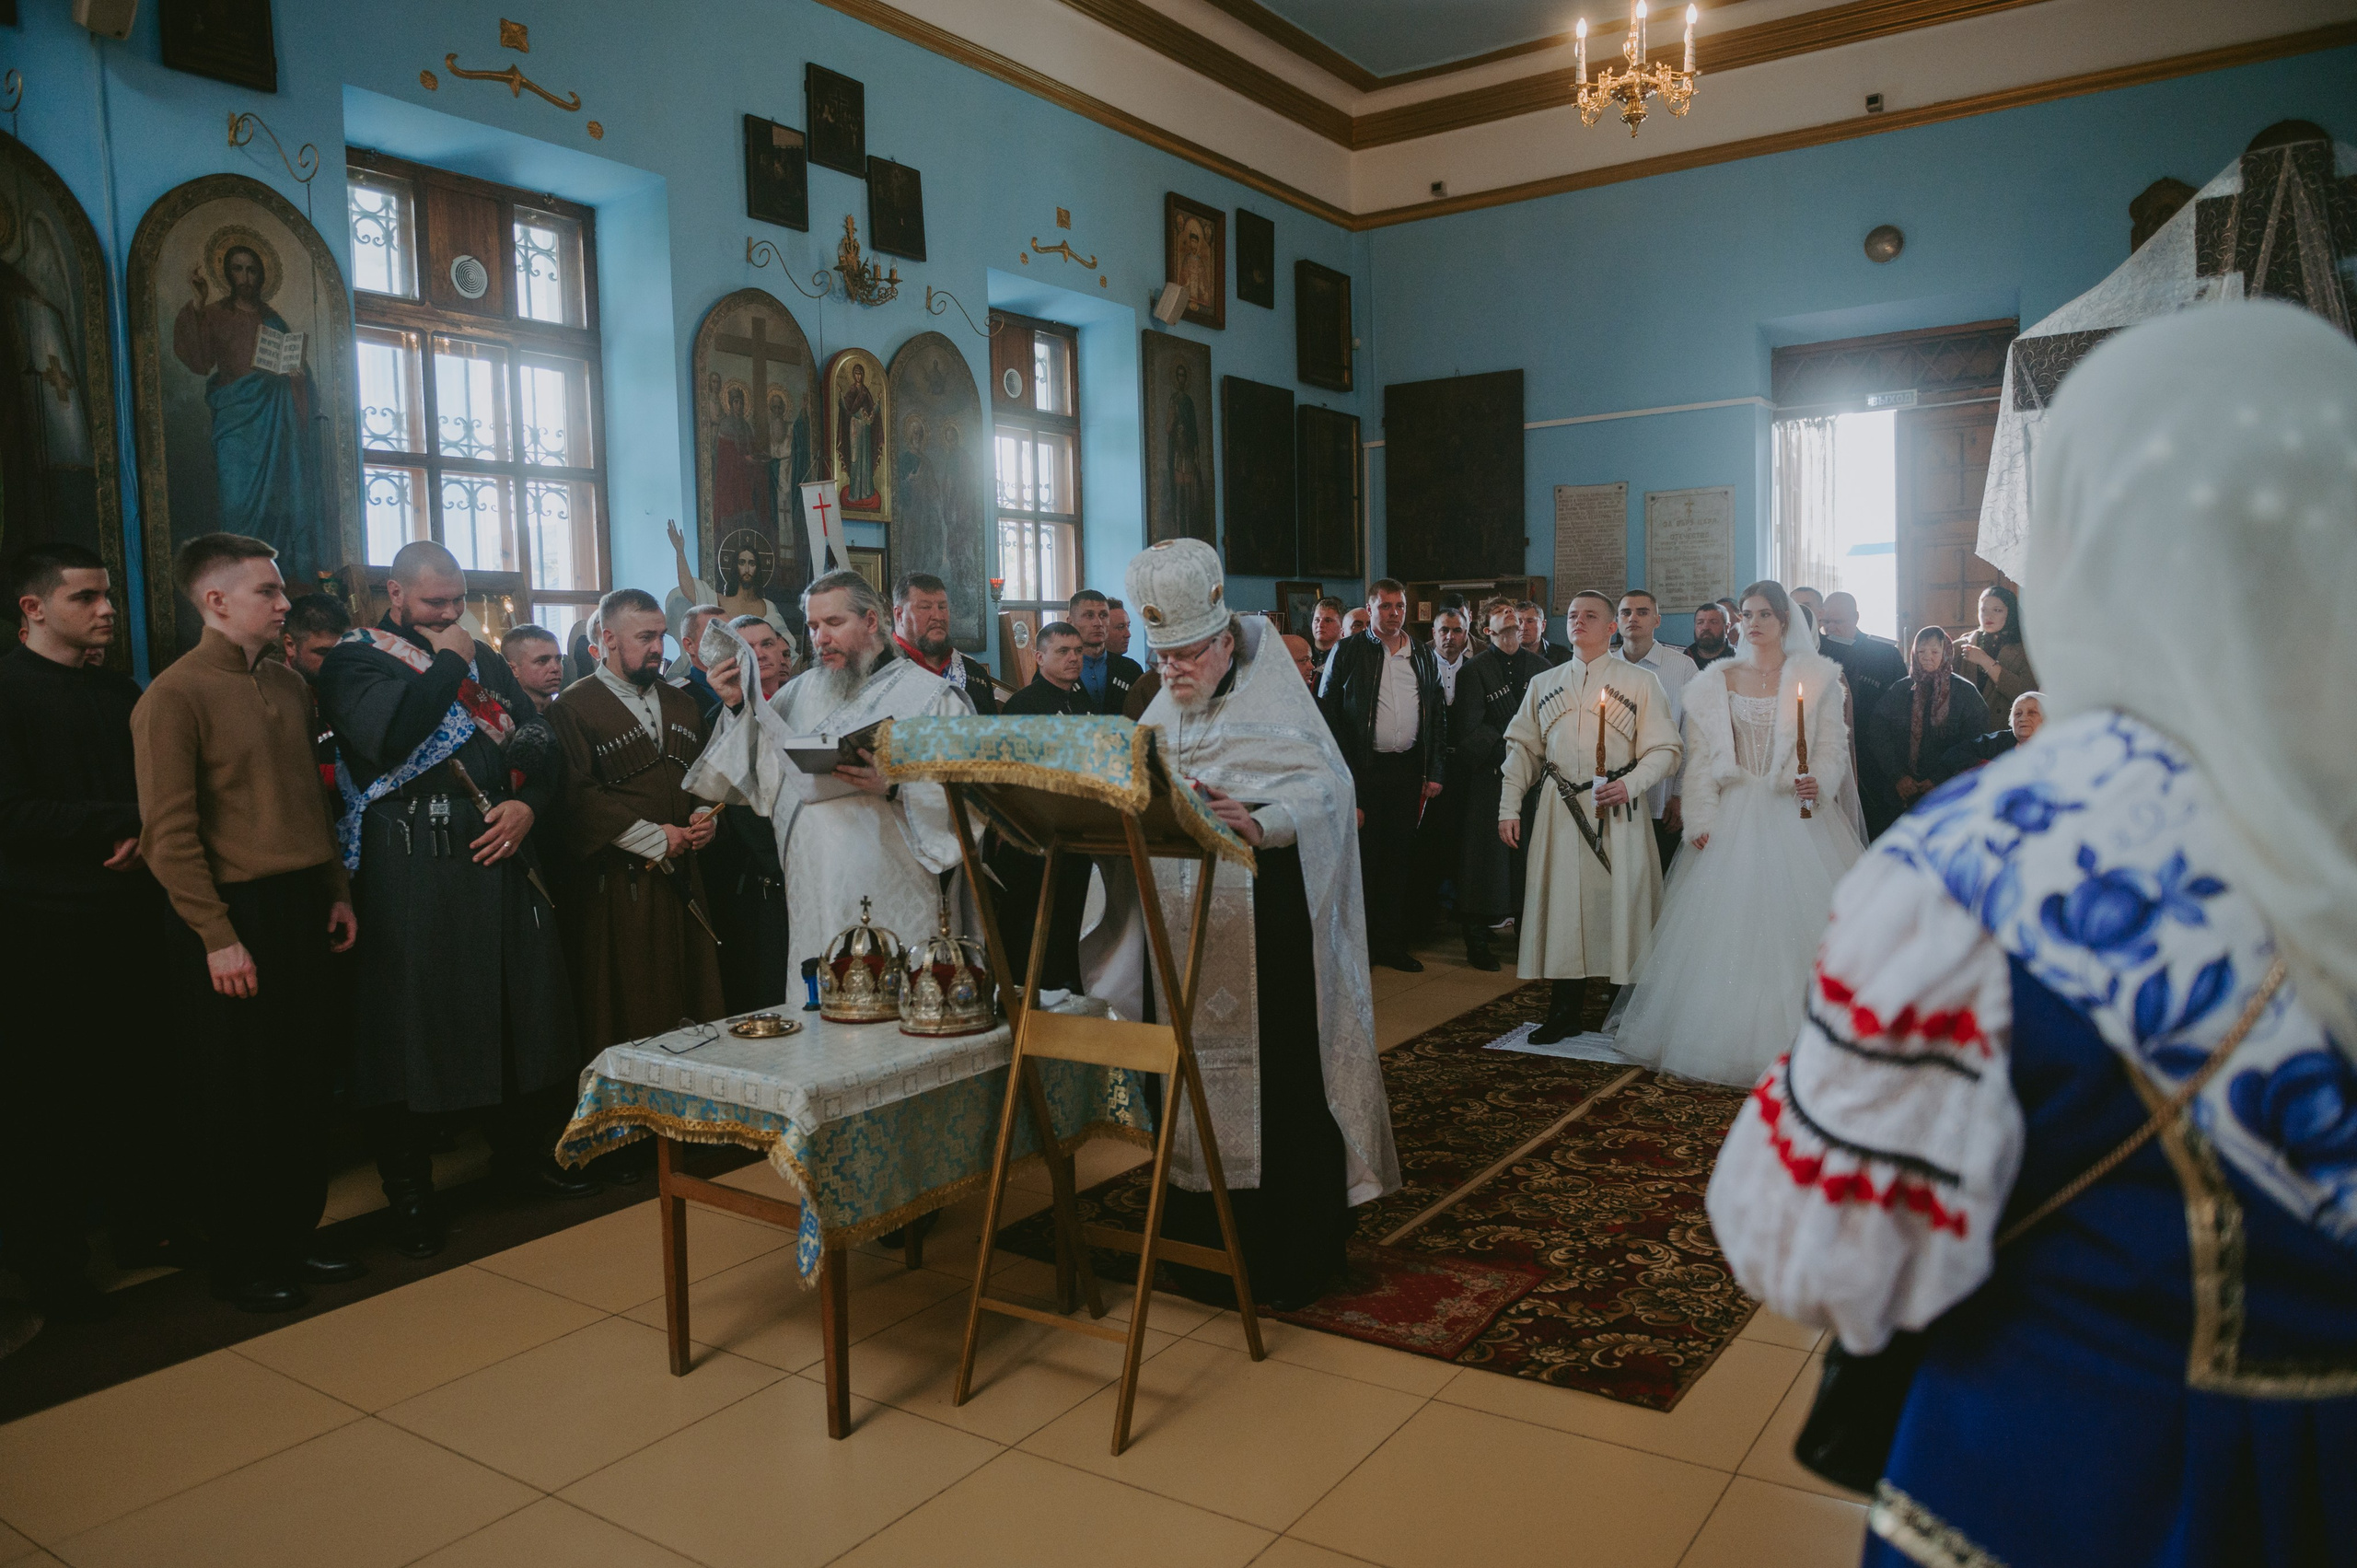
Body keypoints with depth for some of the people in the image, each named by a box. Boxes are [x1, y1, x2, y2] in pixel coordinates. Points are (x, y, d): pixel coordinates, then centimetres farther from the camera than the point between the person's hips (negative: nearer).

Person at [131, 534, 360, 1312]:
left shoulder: (288, 685, 11)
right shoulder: (174, 695, -10)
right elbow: (169, 833, -13)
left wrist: (337, 891, 12)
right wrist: (217, 937, -15)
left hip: (303, 908, 7)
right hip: (235, 913, -6)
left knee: (302, 1085, 13)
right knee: (236, 1098, 5)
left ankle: (295, 1240, 27)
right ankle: (240, 1264, 20)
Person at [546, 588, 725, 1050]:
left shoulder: (680, 704, 17)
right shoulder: (574, 708, -5)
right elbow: (578, 796, -14)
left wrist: (705, 816, 1)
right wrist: (655, 838, -14)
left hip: (684, 881, 6)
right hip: (617, 886, -6)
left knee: (697, 1010, 6)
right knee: (626, 1018, 0)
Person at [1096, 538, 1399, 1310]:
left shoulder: (1273, 704, -4)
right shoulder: (1162, 716, 15)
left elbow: (1323, 785, -17)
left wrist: (1259, 823, -34)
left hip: (1265, 935, -6)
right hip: (1184, 933, 6)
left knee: (1274, 1090, -1)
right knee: (1193, 1086, 11)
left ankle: (1287, 1260, 14)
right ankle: (1202, 1242, 26)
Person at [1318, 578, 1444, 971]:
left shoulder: (1423, 655, 11)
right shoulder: (1348, 651, 0)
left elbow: (1435, 718, 13)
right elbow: (1328, 712, -3)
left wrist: (1433, 773, 6)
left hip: (1408, 769, 4)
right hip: (1362, 769, -4)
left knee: (1399, 857, 8)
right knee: (1361, 855, 0)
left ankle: (1391, 943, 17)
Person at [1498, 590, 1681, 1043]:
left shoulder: (1640, 682, 4)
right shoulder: (1544, 684, 14)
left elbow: (1664, 750, -1)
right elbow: (1522, 747, 15)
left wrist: (1630, 786, -17)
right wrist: (1508, 807, 7)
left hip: (1618, 811, -3)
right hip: (1560, 810, 3)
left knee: (1620, 903, -1)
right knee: (1562, 903, 4)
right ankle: (1565, 1014, 13)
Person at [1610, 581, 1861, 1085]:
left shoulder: (1815, 676, 5)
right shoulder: (1715, 683, 7)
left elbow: (1833, 742, 3)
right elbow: (1701, 757, 4)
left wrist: (1819, 782, -17)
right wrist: (1701, 821, -4)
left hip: (1796, 812, -1)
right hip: (1737, 813, 1)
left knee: (1800, 920, -4)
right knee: (1730, 922, -1)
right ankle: (1734, 1038, 7)